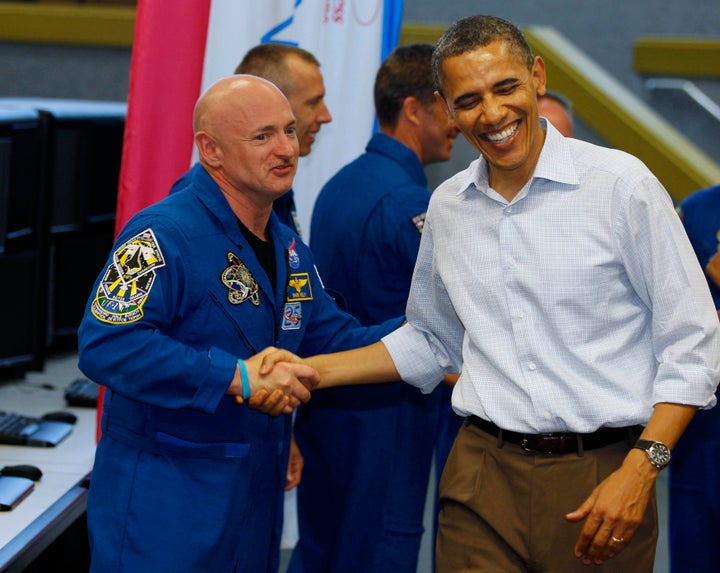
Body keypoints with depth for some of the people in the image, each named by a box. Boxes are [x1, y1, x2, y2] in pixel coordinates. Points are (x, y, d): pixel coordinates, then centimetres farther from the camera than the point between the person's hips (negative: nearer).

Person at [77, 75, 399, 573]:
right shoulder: (164, 236, -19)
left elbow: (334, 340, 18)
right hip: (162, 502, -8)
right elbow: (106, 345, -29)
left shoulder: (290, 250, 13)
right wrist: (236, 377, -31)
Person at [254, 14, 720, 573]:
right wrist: (308, 372, 13)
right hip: (485, 473, 3)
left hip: (603, 472, -3)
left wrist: (641, 469, -14)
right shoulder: (446, 207, 9)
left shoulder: (621, 184, -5)